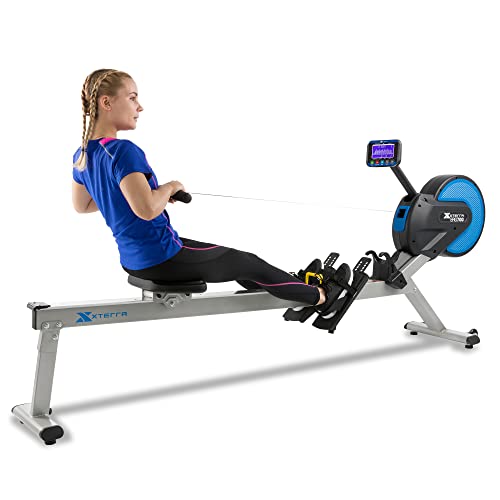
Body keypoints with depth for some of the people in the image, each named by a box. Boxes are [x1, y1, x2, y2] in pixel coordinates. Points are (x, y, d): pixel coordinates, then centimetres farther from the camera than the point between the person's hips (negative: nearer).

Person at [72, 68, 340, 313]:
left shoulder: (82, 155, 1)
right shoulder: (123, 151, -27)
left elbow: (81, 205, 17)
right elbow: (147, 209, -37)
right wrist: (170, 187, -17)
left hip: (133, 260, 9)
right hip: (162, 258, -9)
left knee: (235, 260, 27)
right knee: (248, 264, 12)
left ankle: (295, 286, 45)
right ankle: (318, 297, 32)